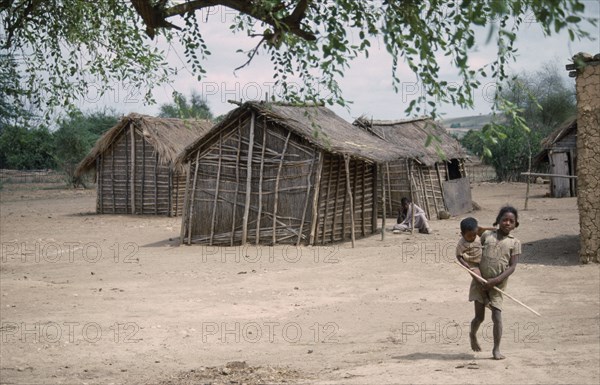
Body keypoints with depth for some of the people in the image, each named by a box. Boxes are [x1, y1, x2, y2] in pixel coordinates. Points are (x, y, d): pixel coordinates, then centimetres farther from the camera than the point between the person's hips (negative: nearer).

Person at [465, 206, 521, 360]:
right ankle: (473, 335, 36)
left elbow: (512, 266, -8)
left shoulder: (514, 243, -1)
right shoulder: (487, 235, 3)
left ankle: (496, 349, 3)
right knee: (479, 316, 5)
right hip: (480, 282, 1)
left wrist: (496, 280, -19)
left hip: (497, 284, -1)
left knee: (497, 316, -8)